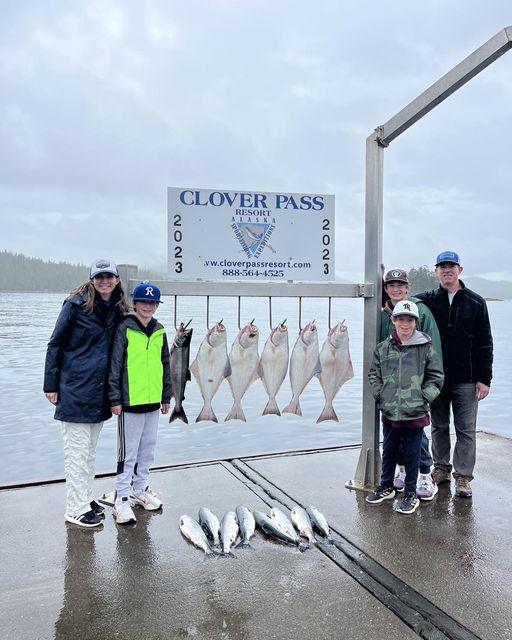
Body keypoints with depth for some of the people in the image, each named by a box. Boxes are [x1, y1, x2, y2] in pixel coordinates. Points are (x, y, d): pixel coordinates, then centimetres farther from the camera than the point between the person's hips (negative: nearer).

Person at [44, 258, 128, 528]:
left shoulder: (118, 310, 6)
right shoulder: (77, 305, -9)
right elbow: (55, 344, -6)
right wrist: (51, 384, -8)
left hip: (100, 392, 6)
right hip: (75, 391, -6)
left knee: (90, 449, 17)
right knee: (77, 450, 2)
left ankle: (85, 497, 30)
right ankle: (76, 508, 13)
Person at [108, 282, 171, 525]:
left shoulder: (159, 332, 9)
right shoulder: (124, 329, -8)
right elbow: (115, 365, -9)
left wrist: (166, 396, 14)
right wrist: (115, 399, -11)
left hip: (153, 401, 6)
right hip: (130, 402, -5)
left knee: (147, 450, 16)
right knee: (128, 452, 2)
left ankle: (140, 489, 31)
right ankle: (123, 497, 13)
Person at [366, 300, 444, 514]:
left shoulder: (425, 348, -5)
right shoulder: (383, 348, 1)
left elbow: (436, 377, 0)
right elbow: (374, 375, 10)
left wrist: (423, 398, -7)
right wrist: (381, 396, 0)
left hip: (415, 413, -3)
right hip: (390, 412, 3)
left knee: (412, 454, 9)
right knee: (389, 451, 18)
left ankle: (410, 493, 24)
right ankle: (386, 487, 35)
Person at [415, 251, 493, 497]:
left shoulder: (476, 303, 1)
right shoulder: (427, 300, 2)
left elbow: (485, 344, 1)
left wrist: (484, 378, -4)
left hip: (466, 380, -1)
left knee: (466, 430, 4)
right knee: (439, 426, 13)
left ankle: (463, 476, 14)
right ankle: (441, 468, 28)